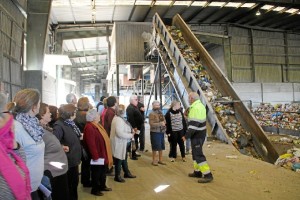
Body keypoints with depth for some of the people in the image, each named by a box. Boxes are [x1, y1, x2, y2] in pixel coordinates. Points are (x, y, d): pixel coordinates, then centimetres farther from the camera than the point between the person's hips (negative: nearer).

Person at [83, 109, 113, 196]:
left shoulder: (96, 125, 11)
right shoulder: (89, 128, -23)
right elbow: (91, 144, -26)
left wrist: (106, 154, 21)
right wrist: (95, 156, -23)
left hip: (103, 154, 10)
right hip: (97, 155, -10)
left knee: (103, 172, 21)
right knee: (97, 173, 5)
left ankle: (102, 186, 36)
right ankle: (95, 189, 21)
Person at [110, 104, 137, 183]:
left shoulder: (119, 118, 7)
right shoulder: (118, 120, -25)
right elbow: (120, 133, -31)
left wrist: (131, 131, 2)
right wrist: (130, 135, -20)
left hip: (123, 143, 11)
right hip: (119, 143, -11)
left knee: (124, 158, 22)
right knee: (119, 159, 4)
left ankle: (127, 173, 37)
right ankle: (117, 176, 19)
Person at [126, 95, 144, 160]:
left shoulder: (135, 107, 16)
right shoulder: (130, 108, -17)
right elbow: (130, 118, -26)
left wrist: (139, 126, 20)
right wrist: (134, 127, -27)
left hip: (137, 127, 10)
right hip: (134, 128, -10)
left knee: (136, 141, 17)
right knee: (134, 141, -5)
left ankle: (134, 153, 27)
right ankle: (132, 155, 2)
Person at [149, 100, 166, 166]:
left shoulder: (160, 113, 11)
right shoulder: (152, 114, -12)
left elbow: (164, 121, 15)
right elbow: (151, 124, -19)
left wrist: (163, 122, -8)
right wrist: (160, 124, -21)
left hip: (161, 132, 7)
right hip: (155, 132, -7)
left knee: (161, 147, 12)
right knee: (155, 147, 0)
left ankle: (160, 160, 24)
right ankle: (154, 160, 14)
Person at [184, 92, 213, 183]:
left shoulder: (195, 108, -21)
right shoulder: (200, 105, 12)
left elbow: (194, 124, -26)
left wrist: (186, 135, -20)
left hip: (197, 134, -11)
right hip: (201, 132, 11)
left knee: (198, 154, -8)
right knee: (195, 152, 19)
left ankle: (207, 175, -6)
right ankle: (197, 172, 28)